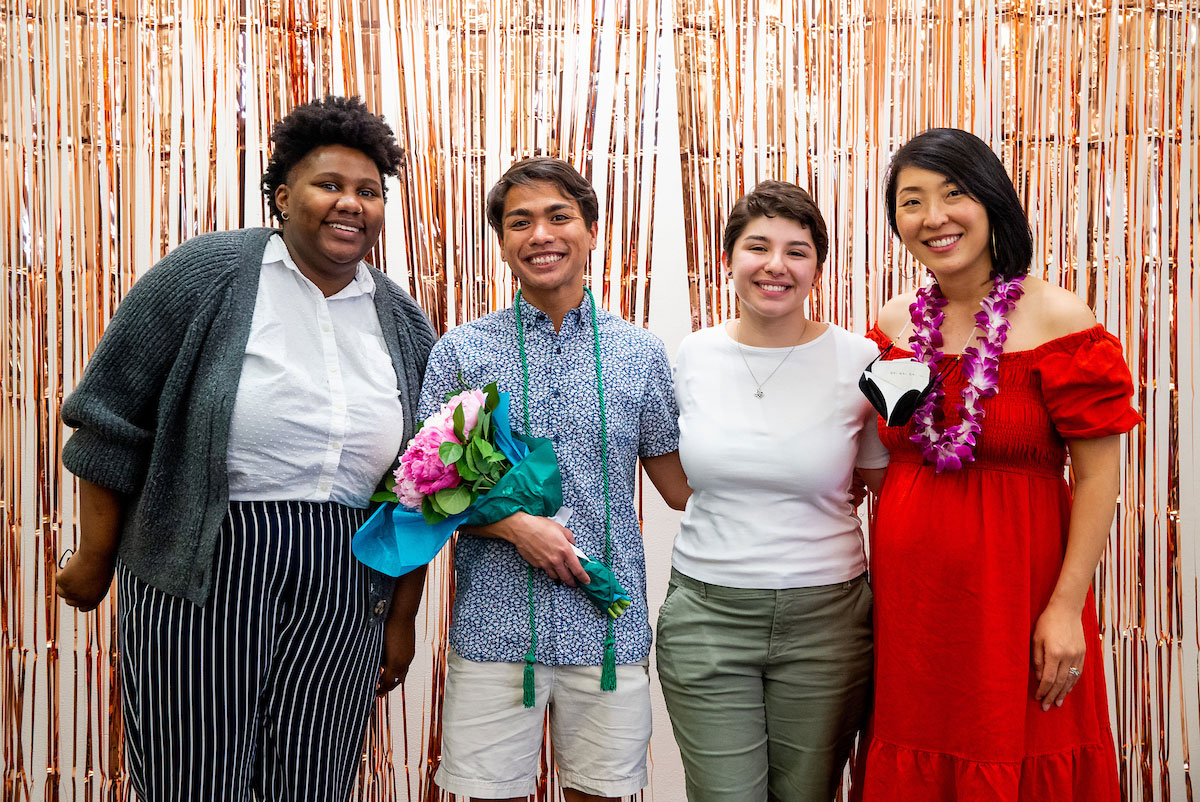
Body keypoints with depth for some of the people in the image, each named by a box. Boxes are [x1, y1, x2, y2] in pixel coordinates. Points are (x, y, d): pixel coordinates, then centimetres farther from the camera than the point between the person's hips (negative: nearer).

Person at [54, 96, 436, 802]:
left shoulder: (405, 325, 9)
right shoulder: (206, 273, -3)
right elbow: (114, 422, 0)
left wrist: (402, 619, 13)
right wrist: (94, 560, 3)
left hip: (344, 586, 3)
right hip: (203, 569, -3)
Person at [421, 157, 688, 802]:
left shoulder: (640, 354, 5)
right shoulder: (461, 351, 1)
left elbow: (678, 480, 11)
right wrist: (515, 524, -12)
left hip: (609, 627, 1)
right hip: (493, 625, -1)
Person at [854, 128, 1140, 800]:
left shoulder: (1057, 318, -11)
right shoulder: (896, 323, 4)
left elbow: (1099, 477, -12)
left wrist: (1066, 606, -15)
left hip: (1016, 579, -4)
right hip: (908, 587, 4)